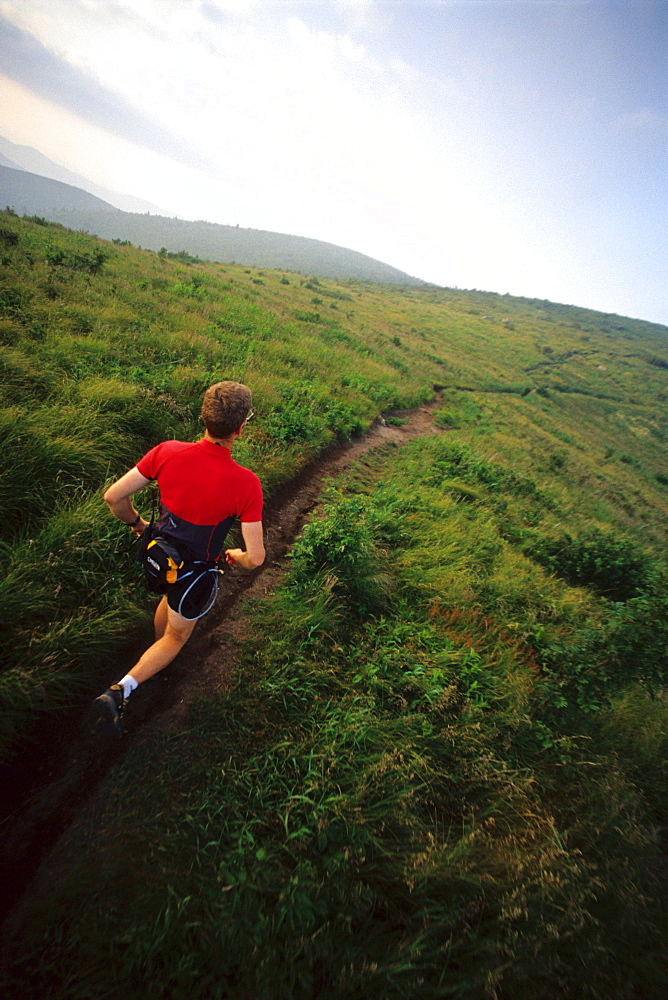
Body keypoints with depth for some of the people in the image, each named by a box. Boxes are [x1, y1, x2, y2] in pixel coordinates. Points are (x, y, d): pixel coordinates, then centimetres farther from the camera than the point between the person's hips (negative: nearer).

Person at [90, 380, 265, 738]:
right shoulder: (246, 483, -30)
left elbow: (113, 497, -11)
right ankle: (119, 691, 10)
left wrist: (136, 523, 8)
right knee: (177, 636, 23)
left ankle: (159, 648, 65)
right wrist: (236, 556, -4)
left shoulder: (167, 452, -20)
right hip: (197, 573, -5)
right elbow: (256, 557, -27)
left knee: (169, 598, 38)